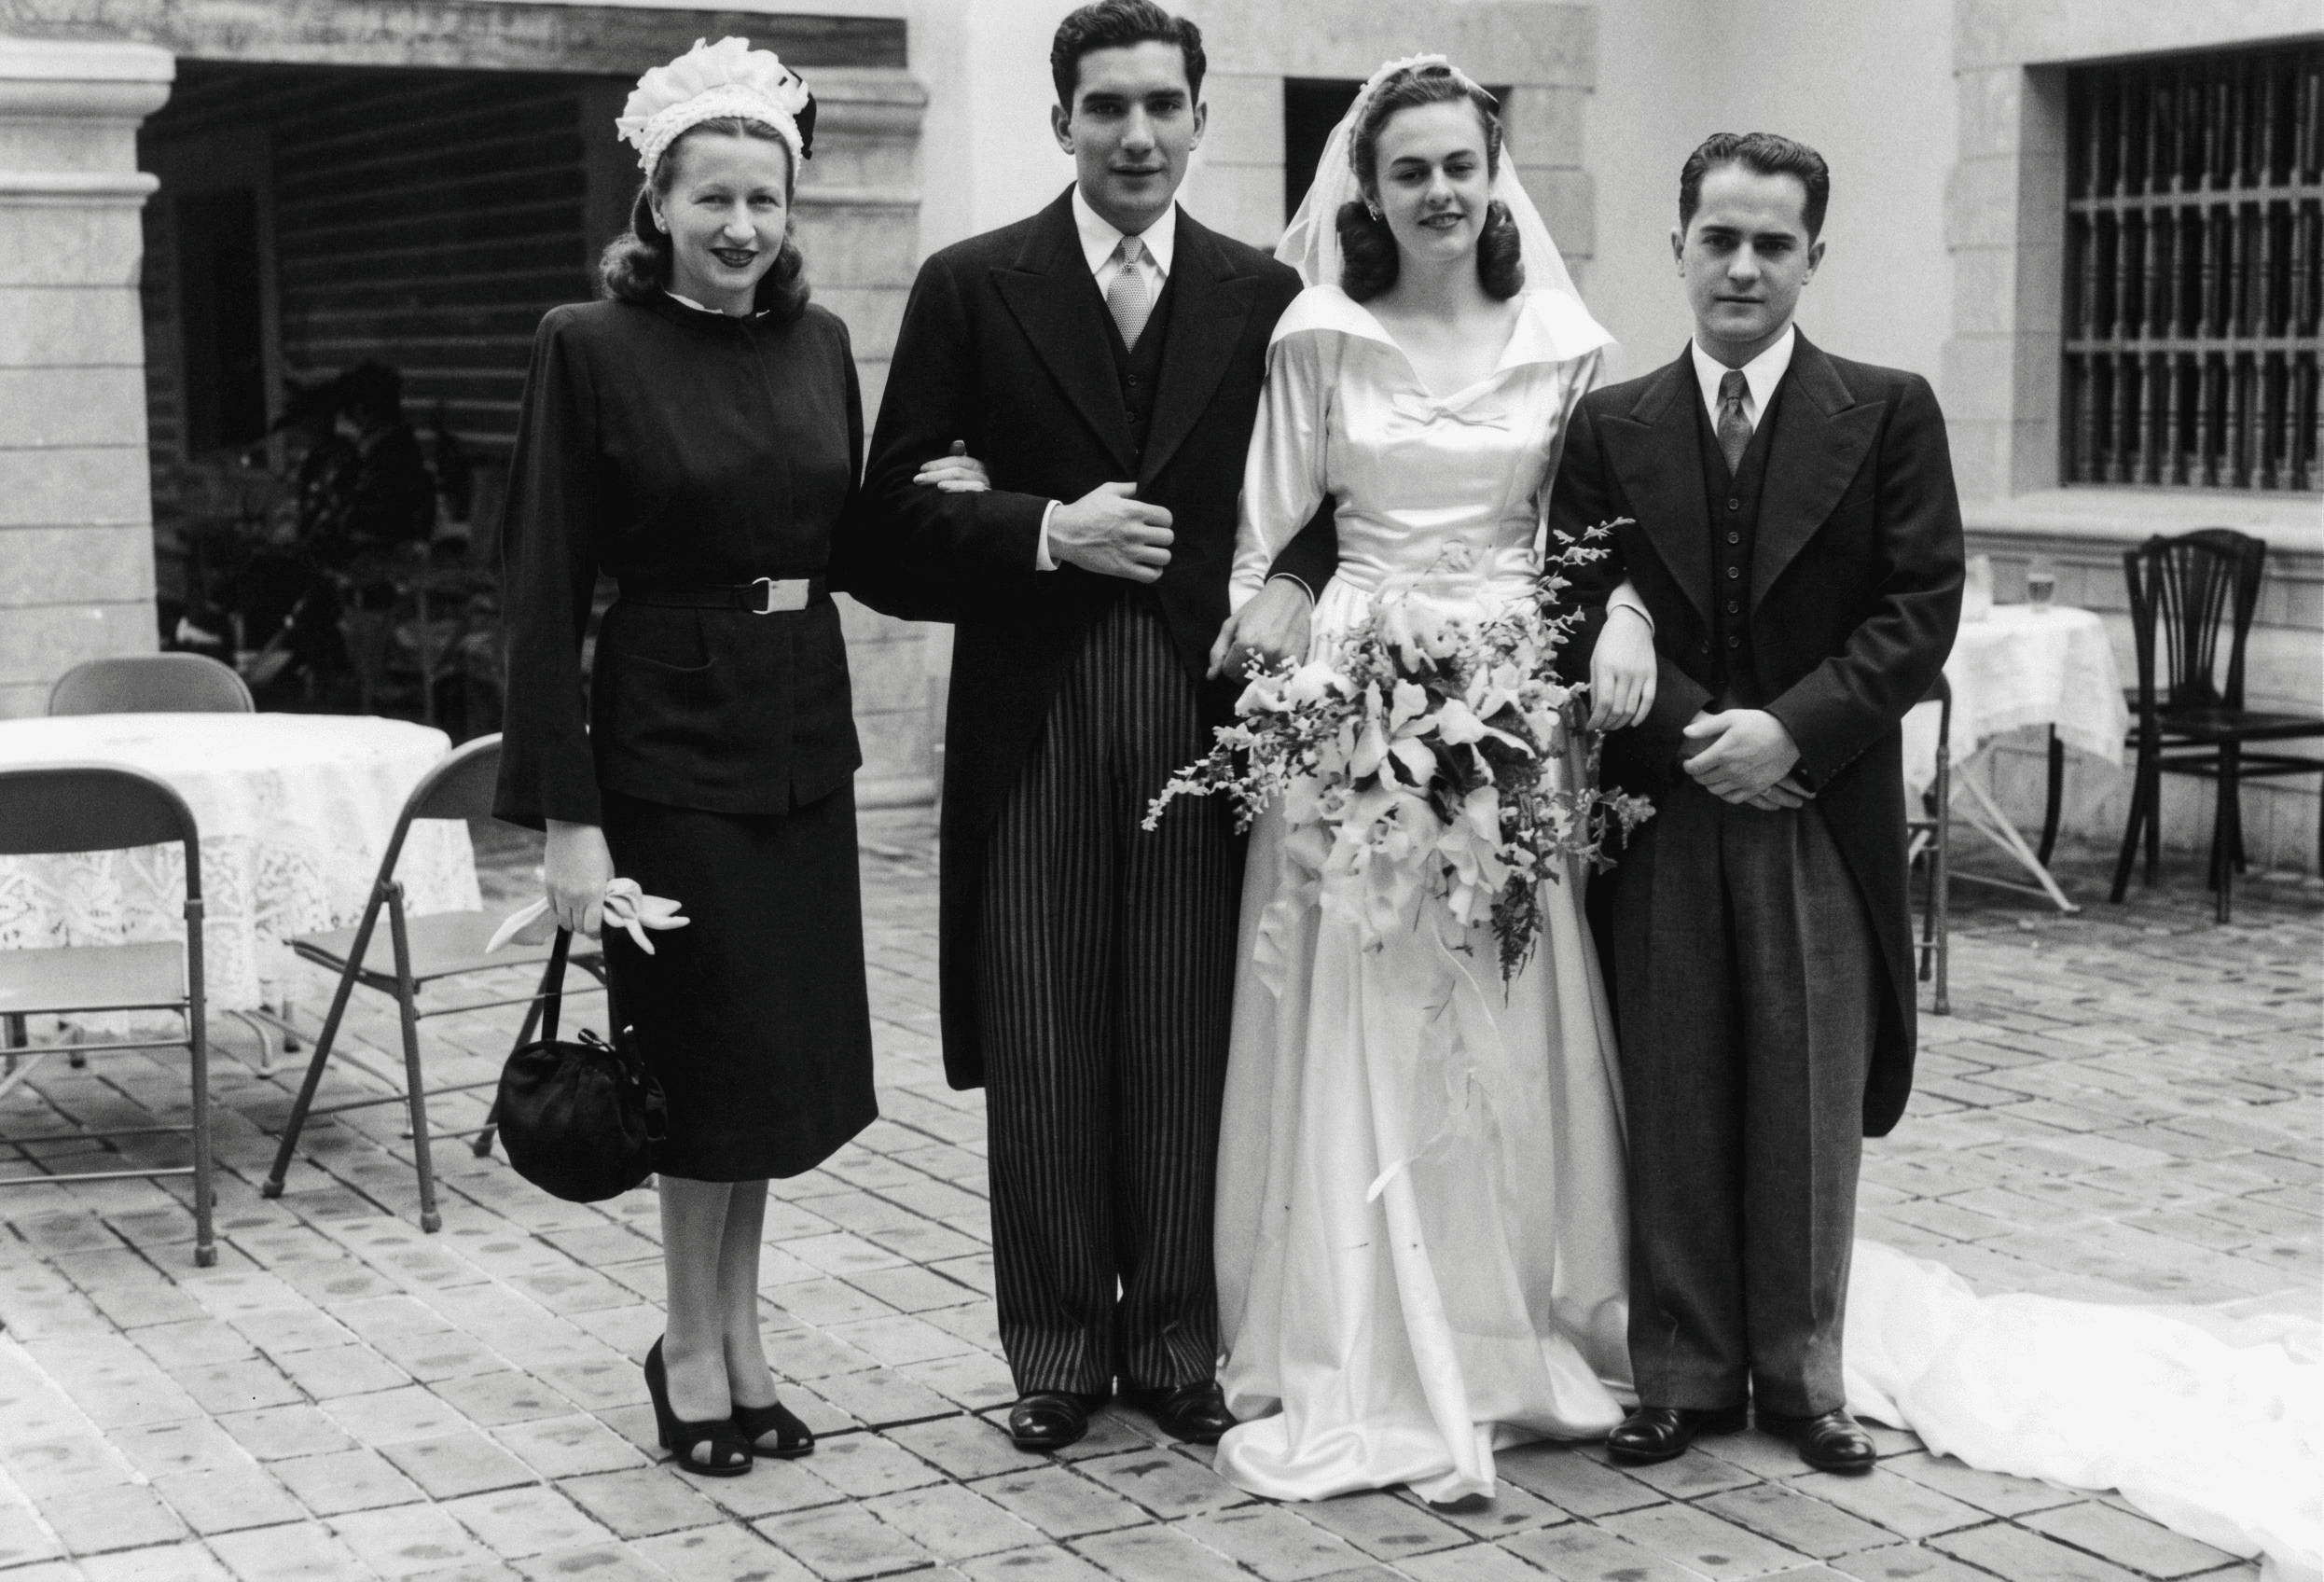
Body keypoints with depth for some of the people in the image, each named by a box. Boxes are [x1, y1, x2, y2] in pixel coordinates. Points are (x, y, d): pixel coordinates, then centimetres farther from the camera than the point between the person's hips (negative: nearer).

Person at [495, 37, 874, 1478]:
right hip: (671, 735, -5)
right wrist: (567, 814, -16)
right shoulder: (593, 347, -10)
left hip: (804, 736, 5)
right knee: (716, 1047, 3)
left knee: (783, 1049, 11)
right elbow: (548, 591, -12)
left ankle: (735, 1330, 27)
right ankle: (696, 1347, 21)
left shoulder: (818, 340, 5)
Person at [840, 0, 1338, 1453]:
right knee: (1042, 1049, 5)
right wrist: (1044, 531, -12)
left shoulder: (1263, 294, 7)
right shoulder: (973, 287, 3)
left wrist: (1297, 583, -7)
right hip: (1032, 713, -1)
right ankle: (1059, 1349, 18)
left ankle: (1177, 1344, 18)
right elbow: (895, 507, 2)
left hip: (1207, 702, 1)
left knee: (1192, 1042, 5)